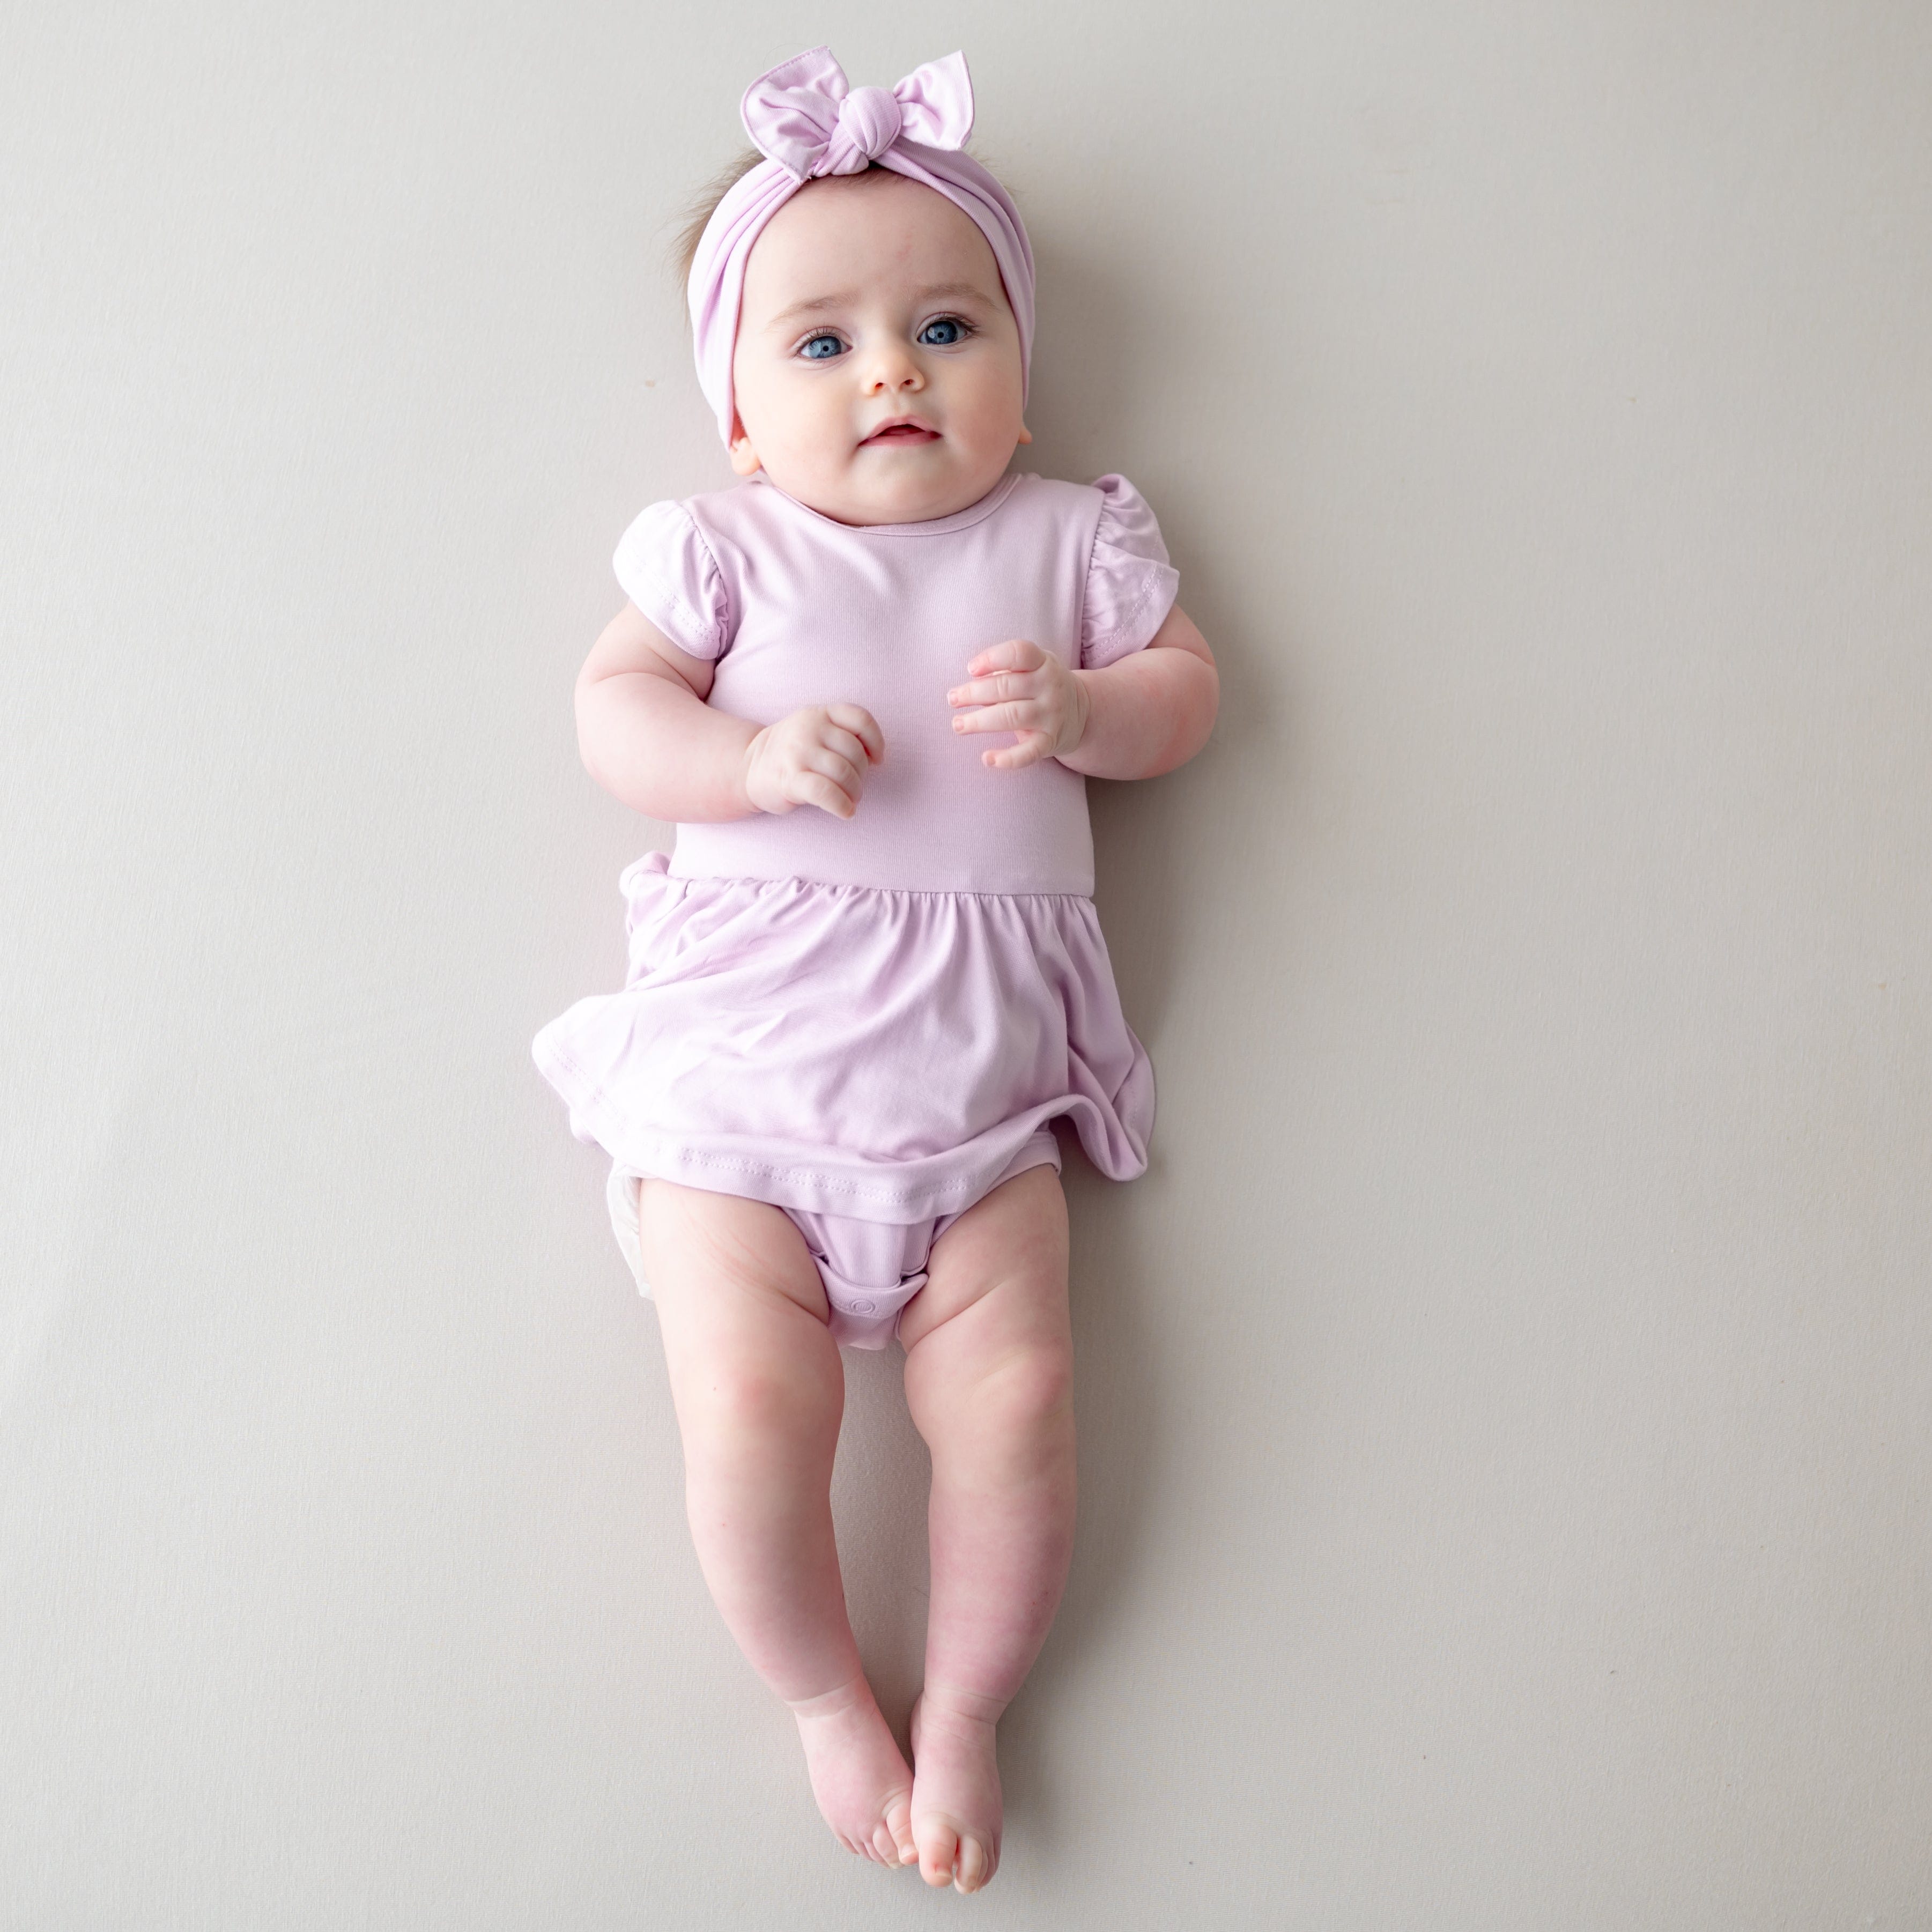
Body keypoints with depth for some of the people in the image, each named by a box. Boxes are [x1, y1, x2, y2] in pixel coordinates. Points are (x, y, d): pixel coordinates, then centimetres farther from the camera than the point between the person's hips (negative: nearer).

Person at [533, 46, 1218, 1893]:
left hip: (978, 1103, 2)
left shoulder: (1069, 539, 11)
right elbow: (614, 711, 0)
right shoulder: (722, 547, 7)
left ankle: (962, 1709, 18)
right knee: (750, 1414, -13)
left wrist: (1078, 710, -14)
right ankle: (825, 1696, 16)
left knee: (1016, 1401, -9)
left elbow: (1183, 690, 9)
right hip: (738, 1086, -1)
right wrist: (759, 756, -19)